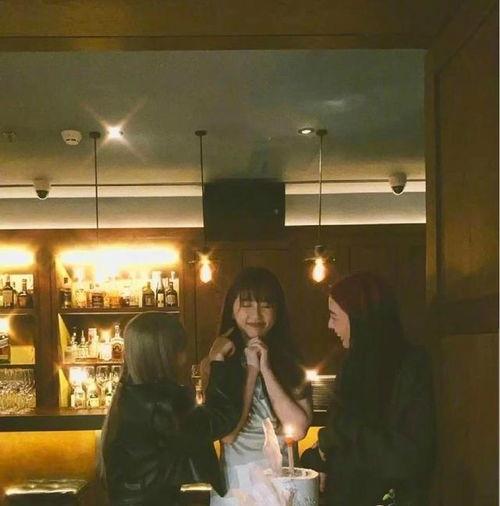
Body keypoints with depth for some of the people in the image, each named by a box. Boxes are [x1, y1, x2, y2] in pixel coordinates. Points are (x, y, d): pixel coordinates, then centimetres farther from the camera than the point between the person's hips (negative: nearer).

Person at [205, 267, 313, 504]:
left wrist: (266, 370, -14)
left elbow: (298, 429, -12)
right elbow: (227, 434, -14)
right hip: (235, 483, -1)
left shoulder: (292, 361, 1)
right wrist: (251, 370, -13)